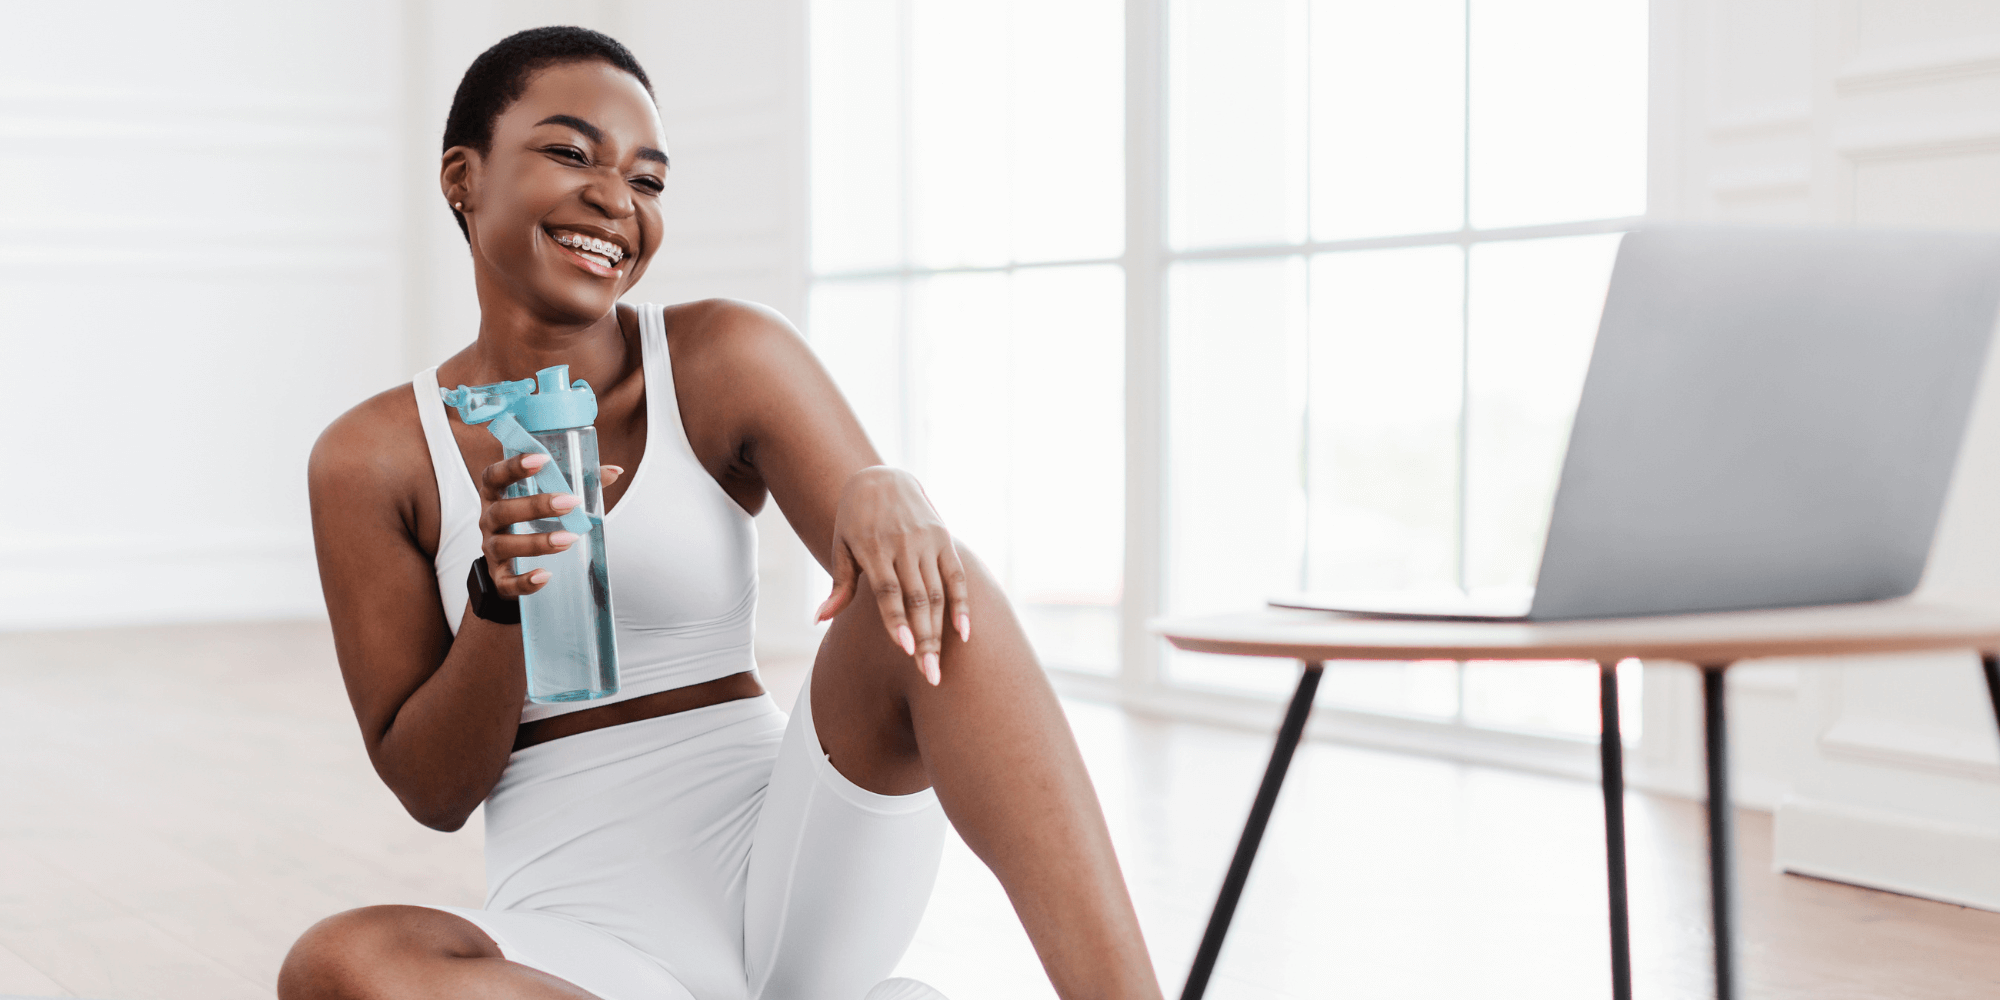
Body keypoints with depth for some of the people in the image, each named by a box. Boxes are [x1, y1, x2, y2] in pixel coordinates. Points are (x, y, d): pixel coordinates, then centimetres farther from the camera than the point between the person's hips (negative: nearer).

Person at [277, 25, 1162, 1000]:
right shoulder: (371, 459, 3)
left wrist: (885, 495, -27)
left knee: (920, 607, -25)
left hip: (783, 863, 1)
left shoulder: (727, 362, 4)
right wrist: (501, 597, -15)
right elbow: (432, 791, 3)